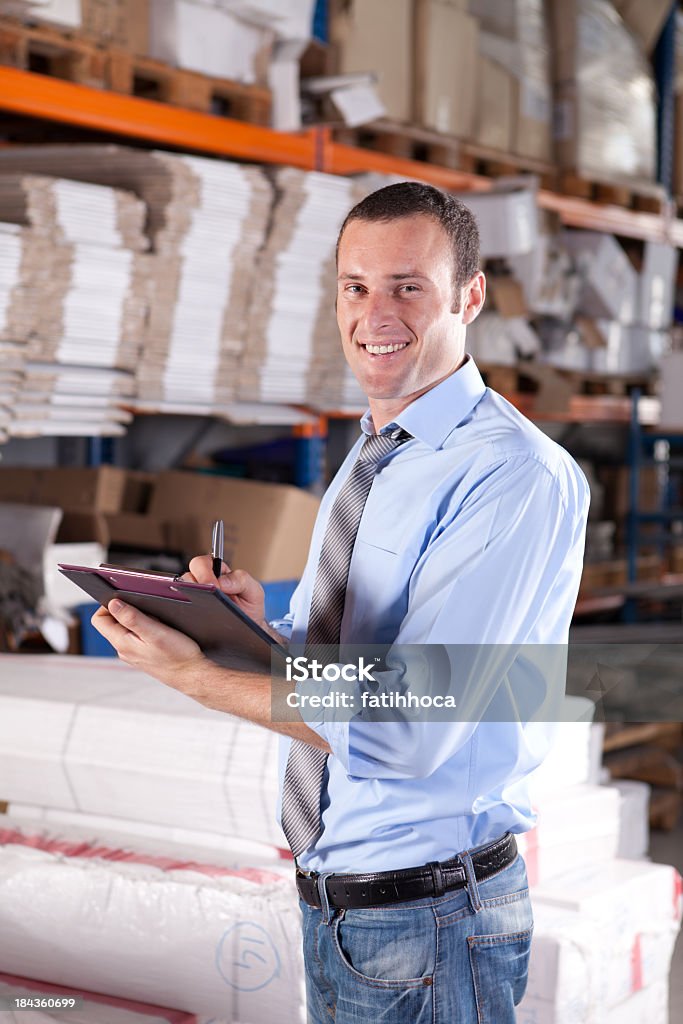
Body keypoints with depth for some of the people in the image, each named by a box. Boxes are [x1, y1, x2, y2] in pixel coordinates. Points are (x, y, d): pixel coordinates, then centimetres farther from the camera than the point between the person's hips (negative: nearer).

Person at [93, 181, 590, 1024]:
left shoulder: (519, 475, -20)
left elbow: (407, 734, -26)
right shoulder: (363, 462, 9)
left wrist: (197, 675, -23)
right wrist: (256, 628, -8)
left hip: (430, 929, -7)